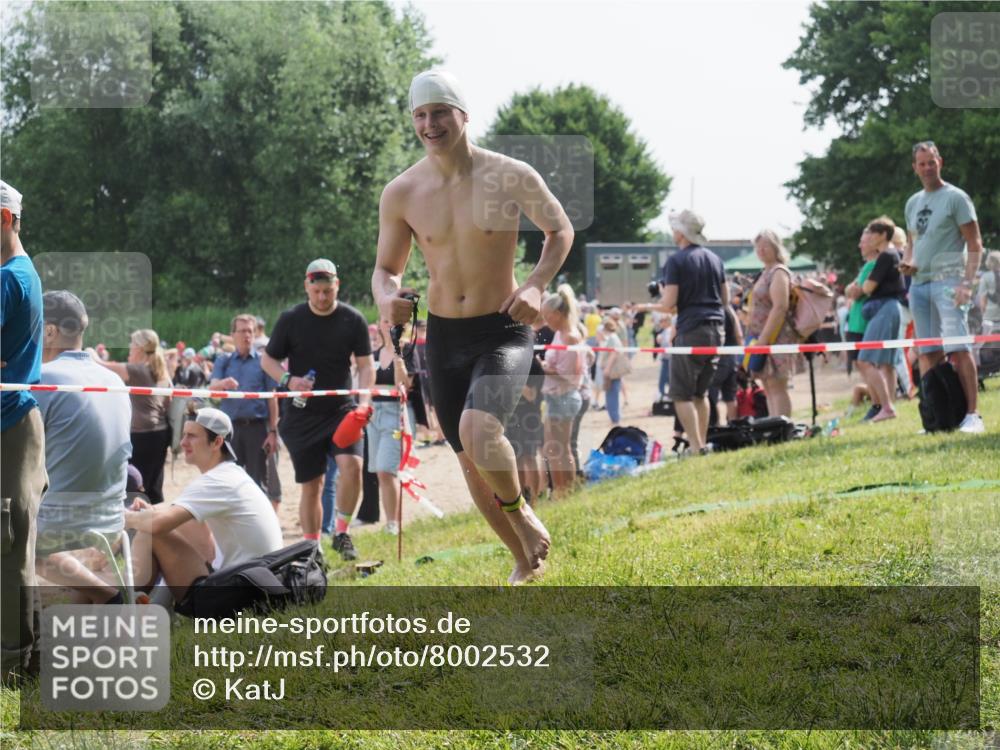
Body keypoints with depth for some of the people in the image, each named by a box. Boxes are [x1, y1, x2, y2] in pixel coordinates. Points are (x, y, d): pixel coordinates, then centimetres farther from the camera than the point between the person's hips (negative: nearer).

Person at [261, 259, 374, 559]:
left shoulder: (353, 320, 0)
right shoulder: (290, 319, -1)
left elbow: (366, 365, 3)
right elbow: (267, 359, 5)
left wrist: (364, 400, -13)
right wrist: (287, 380, -14)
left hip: (341, 410, 0)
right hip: (302, 415, 0)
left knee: (351, 463, -23)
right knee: (311, 485, 2)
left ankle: (341, 532, -8)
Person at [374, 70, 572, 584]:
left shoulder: (513, 177, -11)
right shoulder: (401, 194, -5)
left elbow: (560, 231, 5)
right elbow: (386, 268, 6)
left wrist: (535, 285, -11)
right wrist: (386, 297, -18)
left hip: (503, 331, -4)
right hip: (443, 335, 4)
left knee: (478, 431, -30)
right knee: (471, 462, 11)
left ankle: (518, 508, 2)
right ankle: (525, 562, 32)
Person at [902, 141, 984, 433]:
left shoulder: (955, 197, -1)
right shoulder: (913, 203, 19)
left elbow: (974, 244, -5)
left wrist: (967, 283, -16)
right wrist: (907, 261, 6)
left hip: (947, 280, -7)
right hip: (919, 283, 7)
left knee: (957, 348, -16)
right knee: (927, 353, 4)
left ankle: (972, 416, -18)